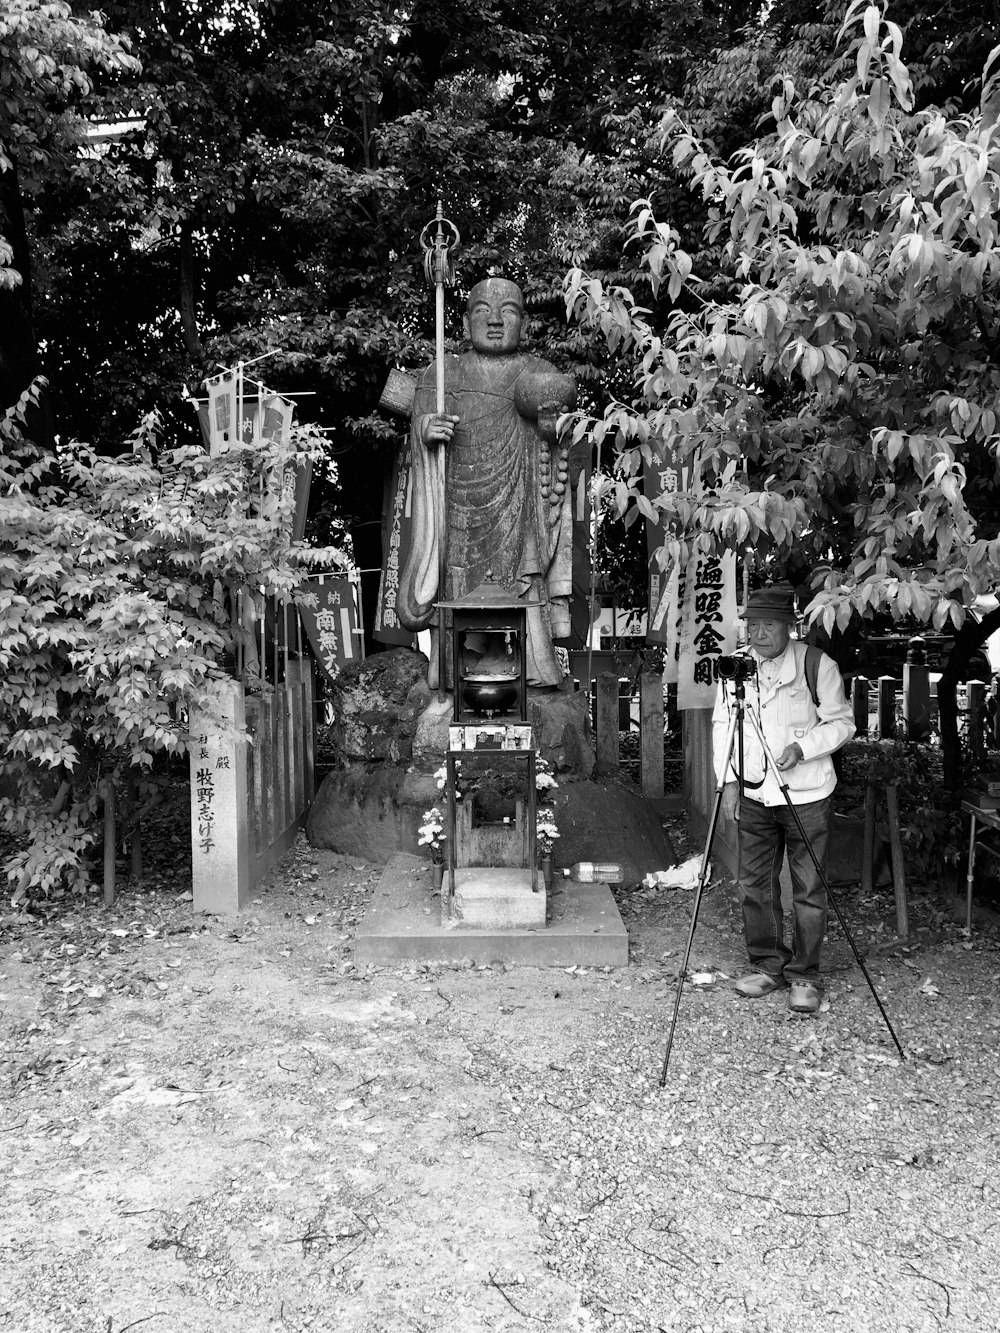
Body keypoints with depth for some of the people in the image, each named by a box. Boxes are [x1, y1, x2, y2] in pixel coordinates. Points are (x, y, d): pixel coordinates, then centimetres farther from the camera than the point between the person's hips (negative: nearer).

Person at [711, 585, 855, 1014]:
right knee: (753, 884, 9)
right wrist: (728, 780, 0)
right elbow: (721, 724, 8)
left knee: (808, 889, 1)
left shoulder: (817, 664, -8)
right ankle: (767, 966, 25)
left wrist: (803, 748, -18)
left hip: (806, 795, -3)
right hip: (752, 794, 4)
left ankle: (804, 977, 15)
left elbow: (842, 722, -2)